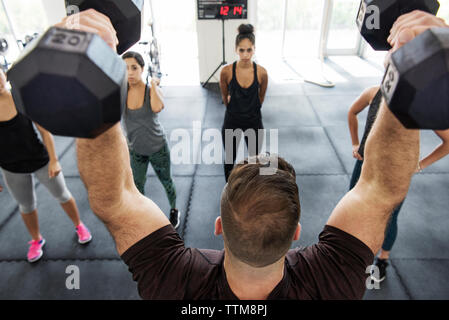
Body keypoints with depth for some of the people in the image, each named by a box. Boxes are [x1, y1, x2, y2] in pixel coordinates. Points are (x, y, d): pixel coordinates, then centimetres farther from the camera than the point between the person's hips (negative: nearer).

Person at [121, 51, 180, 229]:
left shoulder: (153, 90, -15)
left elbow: (157, 108, -37)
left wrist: (153, 84, -25)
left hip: (158, 147, -2)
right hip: (135, 150, 2)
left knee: (166, 181, 18)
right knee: (137, 188, 13)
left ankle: (174, 211, 44)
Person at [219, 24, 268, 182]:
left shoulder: (262, 73, -15)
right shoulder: (226, 71, -16)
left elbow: (261, 98, 3)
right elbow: (225, 97, 2)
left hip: (254, 122, 1)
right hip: (231, 122, 0)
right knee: (230, 159, 16)